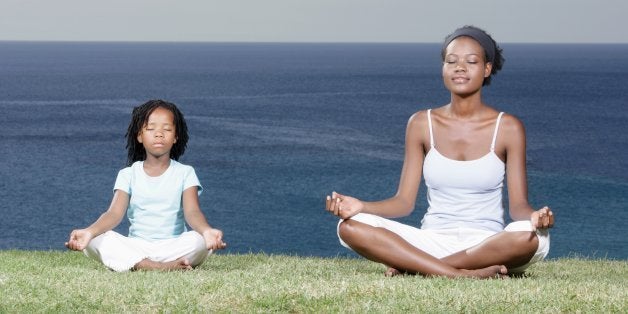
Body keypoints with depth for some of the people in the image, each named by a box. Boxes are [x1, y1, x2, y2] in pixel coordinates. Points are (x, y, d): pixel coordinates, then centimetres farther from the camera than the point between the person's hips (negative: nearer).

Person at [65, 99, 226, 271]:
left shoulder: (185, 173, 3)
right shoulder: (128, 175, 6)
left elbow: (192, 212, -13)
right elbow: (114, 213, -9)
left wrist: (207, 231, -38)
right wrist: (89, 231, -32)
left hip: (173, 247, -1)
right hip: (134, 248, 1)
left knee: (202, 241, -31)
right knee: (95, 240, -27)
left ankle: (137, 266, -31)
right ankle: (168, 266, -38)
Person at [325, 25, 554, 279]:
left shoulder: (507, 127, 1)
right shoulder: (422, 124, 6)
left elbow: (518, 205, -3)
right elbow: (404, 201, 3)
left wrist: (534, 217, -27)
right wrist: (361, 207, -16)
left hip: (487, 245, -1)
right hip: (431, 241, 1)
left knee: (534, 236, -36)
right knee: (350, 226, -22)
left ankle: (414, 268, -24)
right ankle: (467, 275, -29)